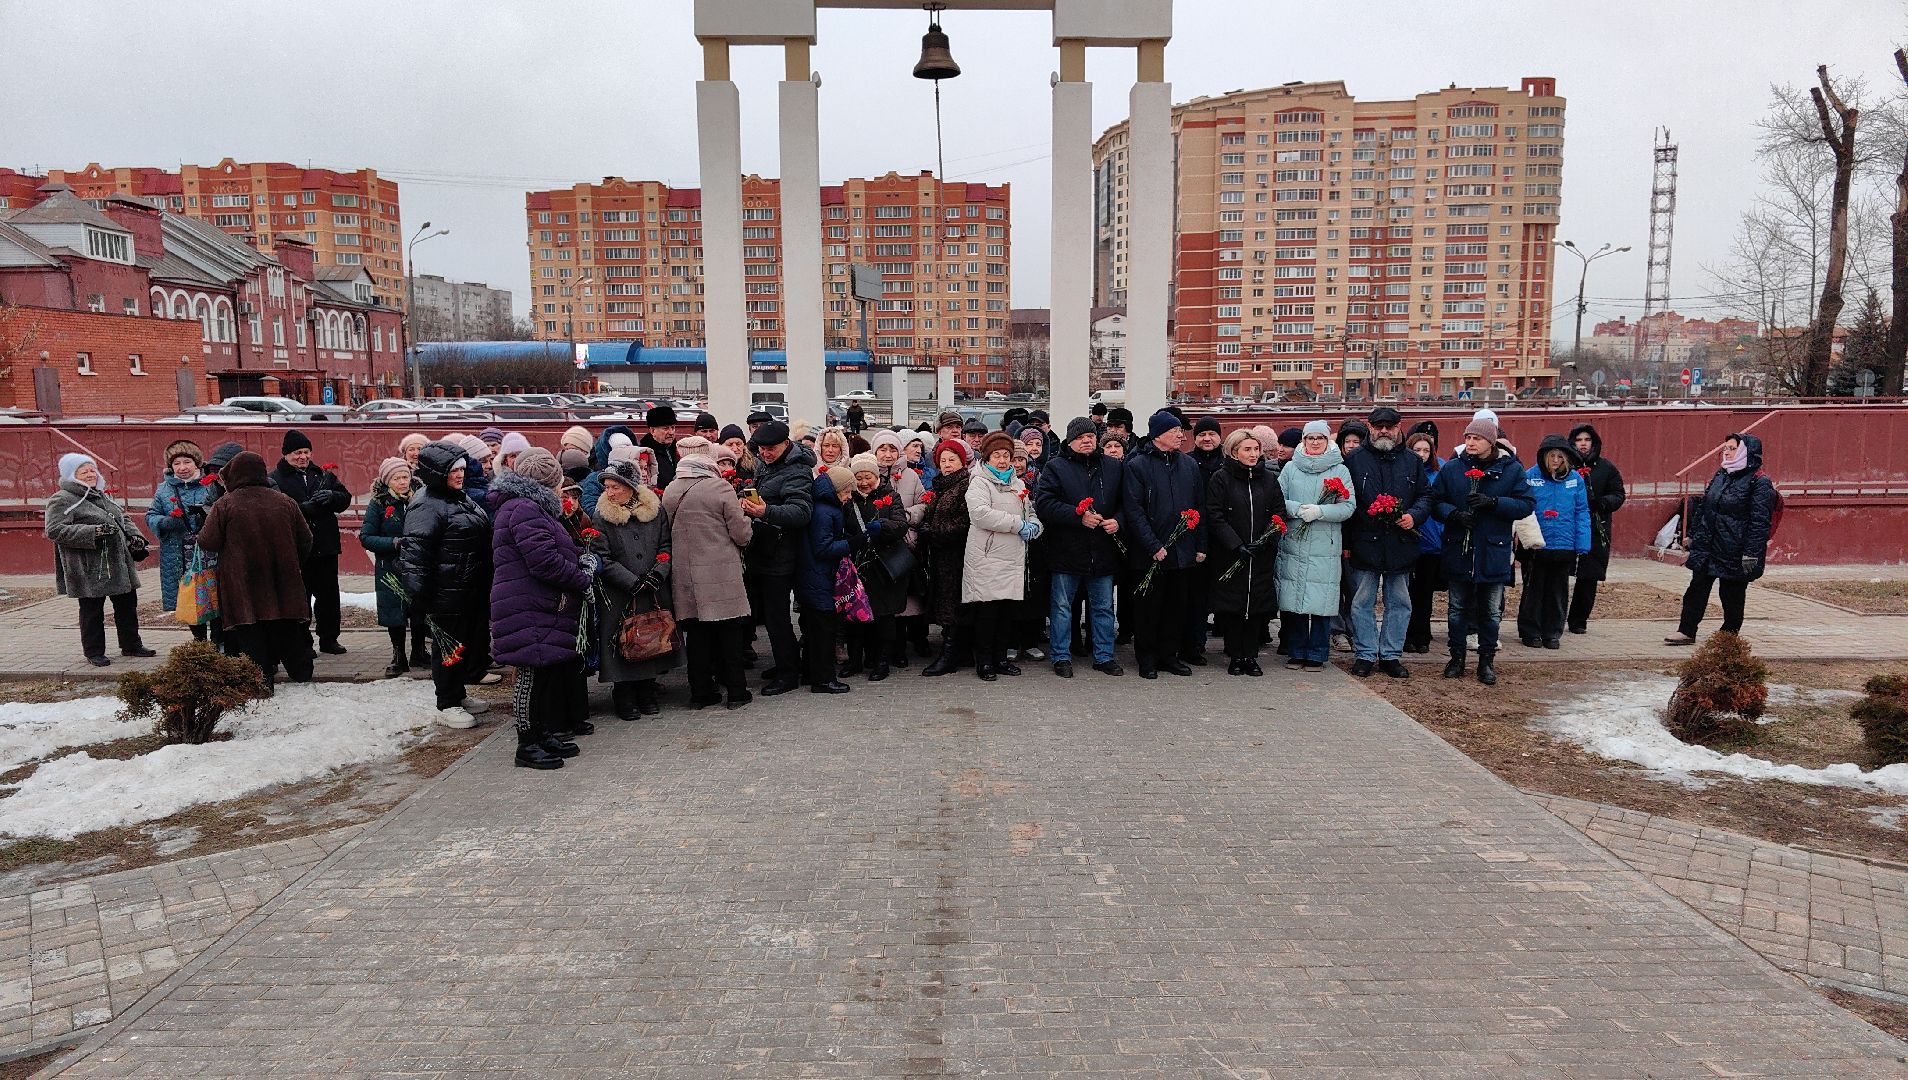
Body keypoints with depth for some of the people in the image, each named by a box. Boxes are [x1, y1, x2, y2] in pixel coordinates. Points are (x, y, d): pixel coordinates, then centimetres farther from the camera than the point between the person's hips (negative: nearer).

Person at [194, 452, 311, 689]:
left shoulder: (224, 504, -8)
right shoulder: (286, 501, 4)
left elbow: (209, 542, -8)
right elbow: (306, 540, 9)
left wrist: (199, 536, 16)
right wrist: (294, 566, 24)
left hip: (242, 584, -4)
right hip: (283, 581, 4)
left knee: (249, 633, 2)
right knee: (288, 628, 15)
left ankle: (261, 678, -2)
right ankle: (301, 673, 26)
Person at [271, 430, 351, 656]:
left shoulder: (324, 475, 13)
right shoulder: (276, 479, -3)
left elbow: (346, 499, 11)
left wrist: (331, 496, -10)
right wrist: (304, 508, -27)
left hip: (326, 546, 5)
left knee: (328, 595, 11)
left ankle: (329, 638, 23)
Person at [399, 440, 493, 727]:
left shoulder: (460, 498, 14)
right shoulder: (426, 505, -17)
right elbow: (414, 552, -22)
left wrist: (486, 585, 26)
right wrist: (417, 593, -25)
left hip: (472, 592, 10)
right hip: (447, 594, -10)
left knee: (472, 641, 17)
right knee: (449, 646, 1)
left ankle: (458, 694, 33)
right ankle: (447, 705, 14)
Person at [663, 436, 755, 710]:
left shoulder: (670, 491, 4)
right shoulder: (720, 488, -11)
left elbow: (669, 533, 15)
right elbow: (743, 535, -9)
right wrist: (745, 516, 12)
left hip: (685, 572, 5)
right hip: (721, 572, -4)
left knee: (696, 631, 11)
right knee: (729, 630, 5)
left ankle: (700, 692, 15)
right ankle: (736, 691, 10)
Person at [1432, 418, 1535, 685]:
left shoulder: (1512, 469, -2)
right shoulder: (1452, 468, 1)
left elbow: (1525, 505, -7)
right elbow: (1436, 502, 2)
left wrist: (1493, 502, -20)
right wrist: (1453, 514, -18)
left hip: (1494, 551, -1)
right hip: (1458, 550, 1)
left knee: (1491, 611, 9)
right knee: (1458, 608, 11)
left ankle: (1487, 661, 20)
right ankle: (1457, 658, 22)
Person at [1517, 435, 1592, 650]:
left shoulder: (1576, 480, 0)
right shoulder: (1530, 477, -6)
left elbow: (1582, 514, 0)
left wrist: (1582, 545, -6)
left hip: (1564, 546, 2)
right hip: (1536, 546, -2)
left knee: (1558, 592, 12)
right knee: (1533, 590, 9)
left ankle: (1552, 633, 23)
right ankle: (1530, 632, 19)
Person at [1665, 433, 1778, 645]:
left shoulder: (1759, 483, -11)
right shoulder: (1720, 476, 11)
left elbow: (1759, 521, -15)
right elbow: (1702, 507, 17)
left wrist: (1751, 553, -18)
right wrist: (1693, 535, 15)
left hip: (1735, 552, -7)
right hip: (1707, 547, 7)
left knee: (1732, 594, 6)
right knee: (1697, 589, 6)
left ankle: (1729, 634, 20)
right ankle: (1686, 631, 11)